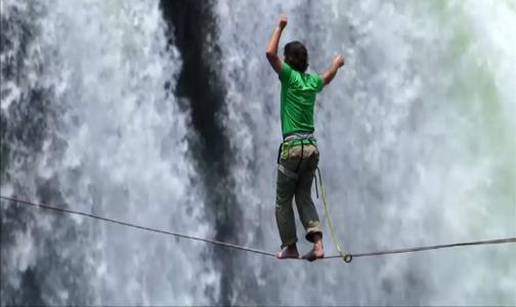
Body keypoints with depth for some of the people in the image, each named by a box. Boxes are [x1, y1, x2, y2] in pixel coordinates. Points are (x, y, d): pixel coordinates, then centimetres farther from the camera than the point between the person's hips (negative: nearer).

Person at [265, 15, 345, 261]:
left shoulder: (290, 76, -6)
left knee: (283, 201, 6)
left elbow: (270, 53, -17)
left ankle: (290, 247, 8)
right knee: (304, 197, 12)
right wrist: (336, 64, 57)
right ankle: (317, 243, -4)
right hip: (312, 147, 6)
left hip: (293, 147, -6)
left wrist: (280, 27, -4)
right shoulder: (313, 81, 12)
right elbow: (328, 77, 36)